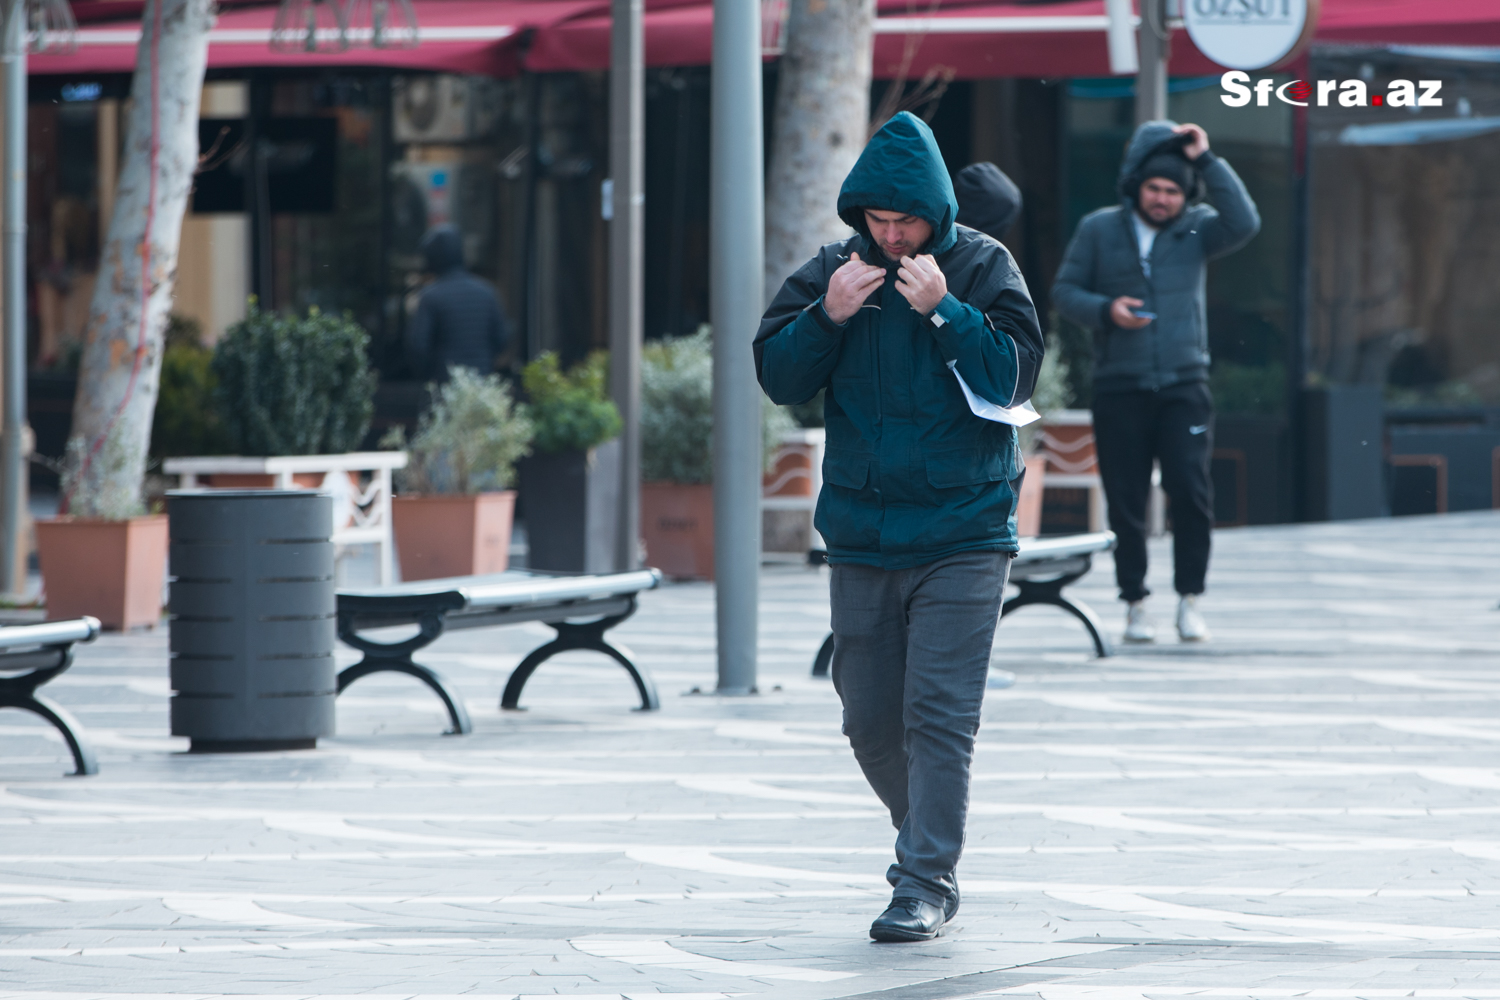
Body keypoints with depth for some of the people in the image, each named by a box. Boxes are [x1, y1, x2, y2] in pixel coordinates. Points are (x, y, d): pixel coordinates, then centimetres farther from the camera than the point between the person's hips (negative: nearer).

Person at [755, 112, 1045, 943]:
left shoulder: (982, 267, -3)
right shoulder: (832, 271, 4)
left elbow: (1013, 374, -11)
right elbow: (778, 376, 1)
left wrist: (942, 311, -19)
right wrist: (830, 316, -14)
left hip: (963, 535, -4)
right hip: (863, 534, 4)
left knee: (939, 715, -10)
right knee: (871, 724, 9)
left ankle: (927, 881, -7)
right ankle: (926, 837, 31)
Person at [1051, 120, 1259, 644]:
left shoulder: (1196, 229, 6)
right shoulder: (1099, 230, 6)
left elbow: (1243, 224, -12)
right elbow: (1065, 291, 8)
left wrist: (1206, 160, -12)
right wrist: (1105, 310, -12)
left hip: (1183, 387, 0)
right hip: (1119, 390, 0)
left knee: (1191, 491, -11)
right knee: (1125, 501, 1)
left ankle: (1189, 599, 0)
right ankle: (1134, 602, 11)